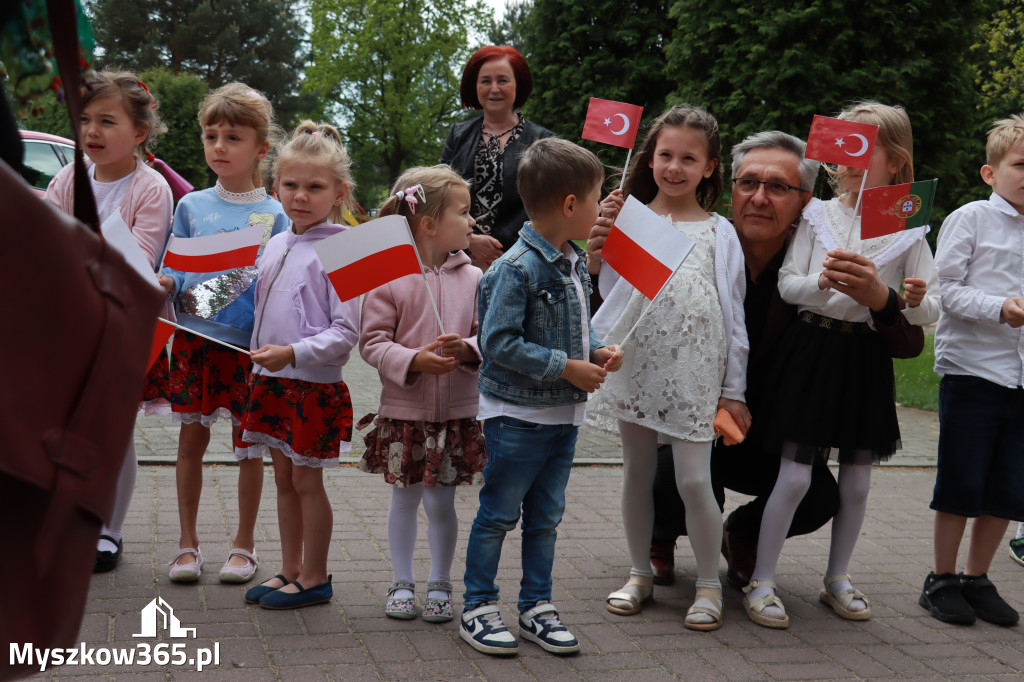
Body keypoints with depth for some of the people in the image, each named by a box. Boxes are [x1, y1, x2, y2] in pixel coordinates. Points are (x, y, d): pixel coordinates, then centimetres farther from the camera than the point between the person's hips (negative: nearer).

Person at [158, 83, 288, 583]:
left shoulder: (273, 215, 0)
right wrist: (164, 284, -14)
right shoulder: (191, 206, 6)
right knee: (192, 438, 8)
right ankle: (187, 543, 22)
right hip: (193, 337, 2)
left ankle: (244, 545, 21)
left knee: (248, 443, 7)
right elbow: (173, 270, 7)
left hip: (250, 343, -2)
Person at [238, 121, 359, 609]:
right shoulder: (275, 245, 10)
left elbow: (346, 332, -18)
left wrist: (293, 353, -26)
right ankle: (289, 570, 28)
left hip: (315, 385, -7)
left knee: (306, 481, 3)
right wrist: (260, 361, 10)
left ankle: (314, 577, 17)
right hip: (272, 381, 7)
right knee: (284, 479, 15)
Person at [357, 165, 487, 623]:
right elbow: (372, 341, -8)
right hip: (403, 411, -1)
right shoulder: (388, 277, -8)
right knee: (404, 498, 11)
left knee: (441, 500, 7)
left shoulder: (471, 278, 0)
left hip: (457, 411, 1)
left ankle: (440, 586, 23)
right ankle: (402, 584, 26)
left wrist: (467, 349, -18)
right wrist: (413, 360, -21)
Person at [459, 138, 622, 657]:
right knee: (498, 514, 5)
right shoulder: (517, 268, -20)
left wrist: (596, 350, 0)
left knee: (545, 516, 16)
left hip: (563, 415, 8)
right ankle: (478, 608, 19)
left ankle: (537, 606, 28)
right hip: (518, 415, -8)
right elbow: (498, 343, -23)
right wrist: (568, 367, -20)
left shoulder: (575, 262, 7)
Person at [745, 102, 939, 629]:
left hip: (867, 356, 2)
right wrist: (820, 282, -21)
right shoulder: (818, 216, 2)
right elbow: (785, 284, -1)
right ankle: (761, 582, 8)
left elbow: (931, 312, 1)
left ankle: (837, 580, 28)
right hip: (813, 347, -1)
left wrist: (916, 302, -21)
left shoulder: (908, 229, 1)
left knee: (856, 480, 10)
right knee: (795, 475, -4)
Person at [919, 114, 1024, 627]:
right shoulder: (970, 219, -2)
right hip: (970, 370, -5)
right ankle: (941, 581, 16)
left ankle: (977, 579, 23)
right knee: (961, 485, 1)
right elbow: (945, 288, -8)